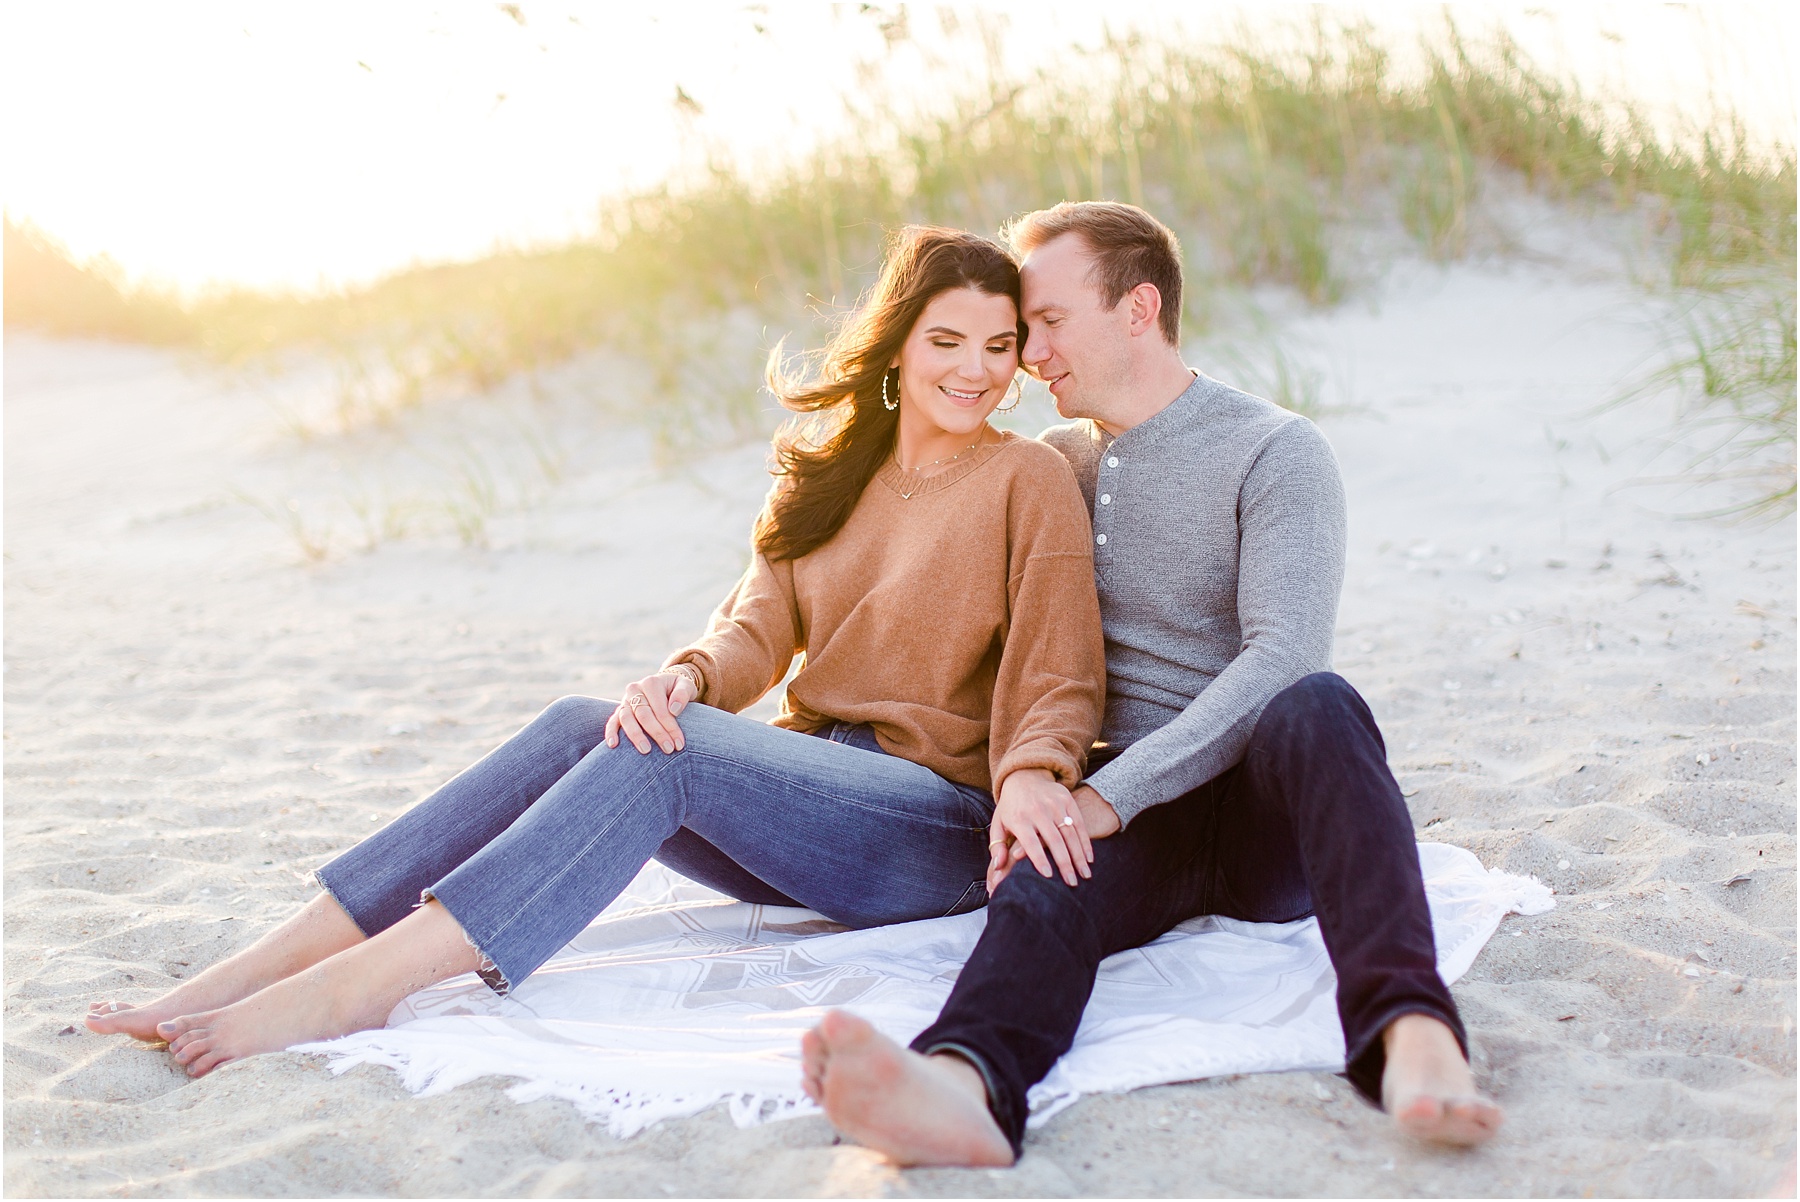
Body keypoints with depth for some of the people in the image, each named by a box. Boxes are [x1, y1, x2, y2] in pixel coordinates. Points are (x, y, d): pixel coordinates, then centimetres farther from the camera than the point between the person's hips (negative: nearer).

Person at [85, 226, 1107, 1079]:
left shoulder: (1030, 479, -1)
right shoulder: (827, 476, 14)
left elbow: (1061, 676, -7)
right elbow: (758, 630, 3)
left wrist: (1030, 773, -28)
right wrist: (687, 676, -20)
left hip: (948, 833, -5)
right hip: (807, 798, 5)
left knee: (668, 752, -29)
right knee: (585, 726, -20)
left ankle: (360, 986, -37)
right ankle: (270, 962, -26)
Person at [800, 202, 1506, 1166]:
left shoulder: (1274, 452, -2)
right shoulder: (1055, 462, 17)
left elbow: (1281, 658, -15)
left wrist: (1111, 795, -24)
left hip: (1266, 810, -2)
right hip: (1121, 813, 3)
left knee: (1316, 707, -36)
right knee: (1045, 886, -32)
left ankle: (1409, 1032, -55)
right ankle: (966, 1082, -64)